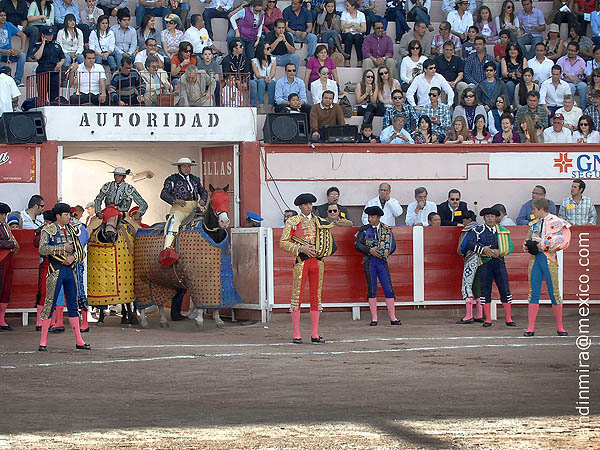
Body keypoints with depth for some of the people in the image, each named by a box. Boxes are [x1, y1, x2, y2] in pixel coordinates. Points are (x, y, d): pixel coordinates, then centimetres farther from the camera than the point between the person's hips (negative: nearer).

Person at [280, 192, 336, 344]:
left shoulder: (320, 222, 14)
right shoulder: (292, 222, 3)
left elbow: (329, 243, 21)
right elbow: (283, 243, -3)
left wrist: (320, 251, 0)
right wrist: (300, 248, -15)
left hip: (317, 262, 4)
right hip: (301, 262, -4)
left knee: (316, 297, 5)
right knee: (297, 296, -5)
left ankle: (315, 335, 9)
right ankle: (296, 335, -2)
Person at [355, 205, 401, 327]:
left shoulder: (387, 230, 7)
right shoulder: (364, 230, 6)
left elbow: (393, 246, 9)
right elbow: (357, 244, 1)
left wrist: (384, 253, -6)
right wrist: (369, 250, -12)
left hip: (382, 261, 0)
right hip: (369, 261, 0)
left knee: (388, 289, -3)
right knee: (372, 289, -1)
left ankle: (393, 318, 1)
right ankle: (374, 318, 3)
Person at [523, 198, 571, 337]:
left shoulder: (555, 222, -3)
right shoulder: (534, 223, 16)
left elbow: (559, 241, -13)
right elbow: (528, 240, 23)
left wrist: (541, 245, -12)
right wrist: (527, 245, 1)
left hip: (549, 259, -5)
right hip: (535, 259, 5)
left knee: (554, 294, -1)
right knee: (534, 293, 0)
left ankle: (560, 327, 10)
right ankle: (530, 328, 1)